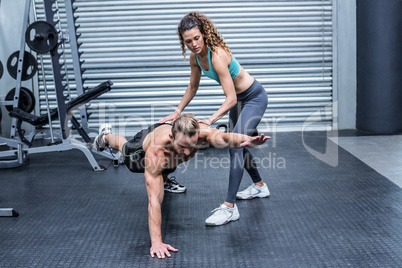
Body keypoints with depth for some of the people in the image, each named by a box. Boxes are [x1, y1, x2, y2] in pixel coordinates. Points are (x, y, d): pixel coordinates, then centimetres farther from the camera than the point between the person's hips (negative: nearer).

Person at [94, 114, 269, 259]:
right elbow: (154, 199, -55)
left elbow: (222, 138, -67)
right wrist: (156, 242, -60)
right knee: (125, 148, 34)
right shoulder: (156, 152, -53)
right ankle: (106, 136, 65)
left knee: (163, 174, 34)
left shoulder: (200, 132, -47)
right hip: (144, 143, -2)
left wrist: (248, 140, -89)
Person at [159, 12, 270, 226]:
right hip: (239, 98, 9)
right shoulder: (195, 57, -10)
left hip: (254, 98, -9)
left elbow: (231, 99, -37)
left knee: (236, 145, -20)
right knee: (235, 144, 18)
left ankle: (229, 207, -20)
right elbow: (193, 88, 7)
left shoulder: (217, 55, -34)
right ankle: (259, 186, 38)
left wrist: (210, 120, -46)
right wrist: (177, 112, 4)